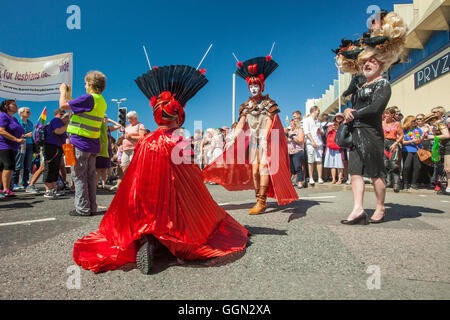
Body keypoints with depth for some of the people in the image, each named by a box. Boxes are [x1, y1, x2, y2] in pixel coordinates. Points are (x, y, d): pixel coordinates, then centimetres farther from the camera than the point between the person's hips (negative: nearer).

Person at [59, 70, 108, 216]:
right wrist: (69, 95, 29)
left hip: (80, 142, -8)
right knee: (90, 176, 12)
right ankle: (92, 207, 17)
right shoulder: (101, 101, 14)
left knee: (79, 176, -1)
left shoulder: (88, 98, -13)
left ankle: (82, 208, 3)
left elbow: (63, 106, -10)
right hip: (93, 144, 8)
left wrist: (63, 91, 8)